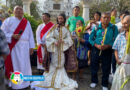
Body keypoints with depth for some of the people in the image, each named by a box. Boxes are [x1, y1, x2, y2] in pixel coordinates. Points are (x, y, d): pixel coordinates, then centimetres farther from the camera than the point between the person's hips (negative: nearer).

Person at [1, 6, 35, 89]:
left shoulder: (27, 22, 13)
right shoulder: (9, 20, 2)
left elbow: (30, 35, 12)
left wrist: (31, 47, 5)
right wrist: (12, 36, -18)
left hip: (25, 47, 4)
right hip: (14, 47, -3)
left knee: (25, 64, 6)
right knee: (14, 64, -3)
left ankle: (25, 82, 19)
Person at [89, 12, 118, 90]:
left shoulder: (114, 28, -6)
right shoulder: (96, 28, -2)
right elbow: (91, 38, 2)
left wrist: (107, 46, -20)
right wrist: (96, 45, -14)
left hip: (107, 51, -1)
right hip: (96, 50, 2)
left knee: (106, 69, 10)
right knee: (94, 66, 14)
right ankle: (94, 81, 37)